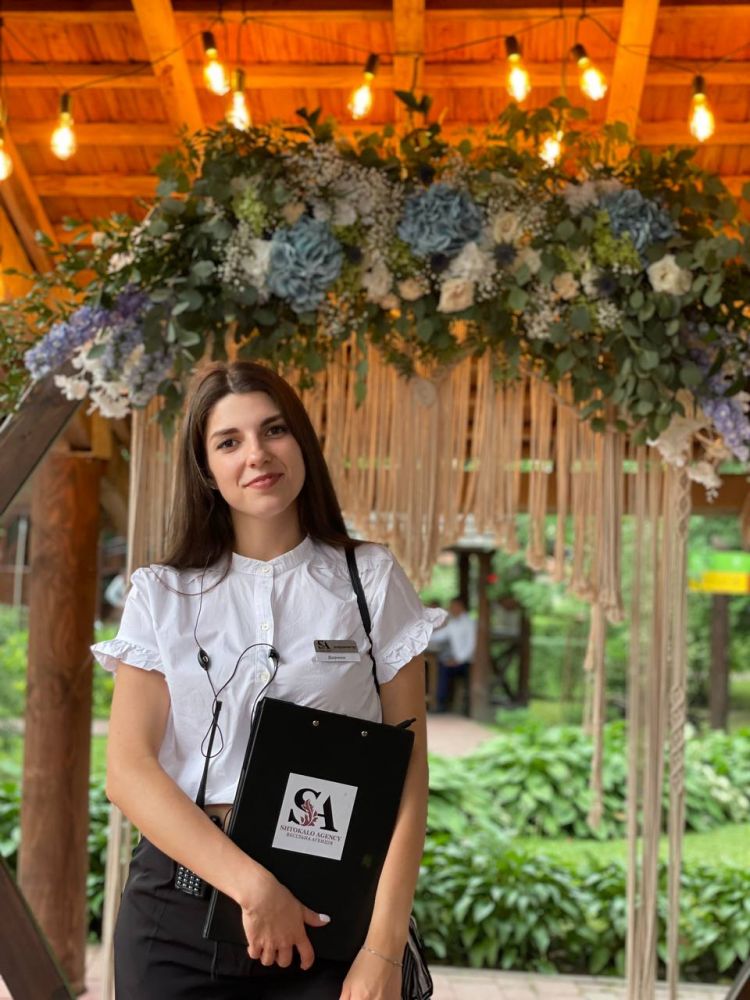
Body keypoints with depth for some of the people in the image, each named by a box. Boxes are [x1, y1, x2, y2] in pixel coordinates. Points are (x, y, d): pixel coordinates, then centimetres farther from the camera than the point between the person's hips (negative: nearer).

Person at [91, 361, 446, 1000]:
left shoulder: (371, 581, 3)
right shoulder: (161, 594, 5)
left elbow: (408, 774, -1)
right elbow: (128, 771, -4)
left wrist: (384, 948, -10)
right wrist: (252, 886, -16)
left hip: (327, 913, -1)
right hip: (182, 895, 1)